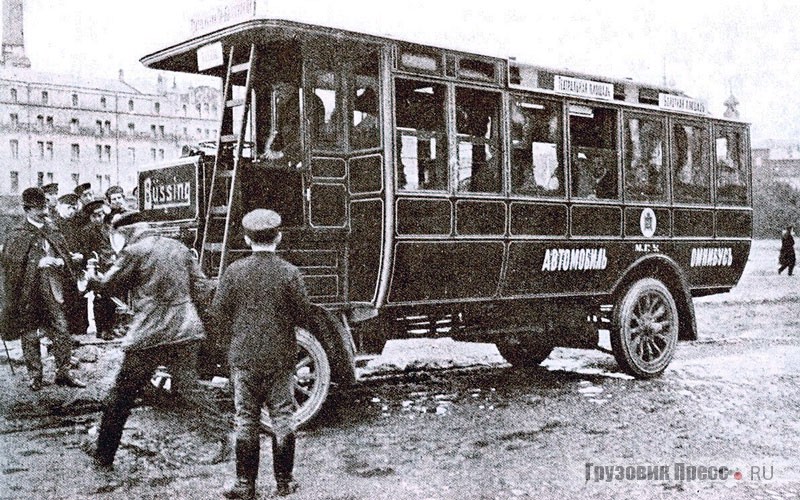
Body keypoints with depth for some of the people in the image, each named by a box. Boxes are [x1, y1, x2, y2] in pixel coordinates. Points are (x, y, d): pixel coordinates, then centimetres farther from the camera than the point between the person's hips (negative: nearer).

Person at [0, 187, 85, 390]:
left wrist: (61, 261, -4)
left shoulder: (52, 231, 11)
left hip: (53, 292, 4)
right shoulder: (17, 236, -5)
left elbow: (64, 256, 19)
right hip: (28, 296, -4)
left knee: (62, 334, 2)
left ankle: (63, 373, 12)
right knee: (30, 337, 4)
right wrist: (37, 263, -20)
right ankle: (35, 376, 16)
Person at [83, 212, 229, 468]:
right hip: (186, 331, 5)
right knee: (187, 386, 11)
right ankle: (220, 435, 1)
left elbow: (109, 285, 2)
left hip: (148, 336, -5)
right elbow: (197, 280, 13)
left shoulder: (134, 251, -7)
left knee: (122, 394, 8)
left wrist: (91, 277, 22)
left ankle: (103, 452, 19)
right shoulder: (178, 247, 9)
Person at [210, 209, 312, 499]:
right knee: (282, 418, 9)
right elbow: (304, 316, -4)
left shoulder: (234, 271, -5)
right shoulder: (289, 272, -8)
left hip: (244, 358, 1)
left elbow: (218, 314, 0)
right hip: (281, 358, 0)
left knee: (246, 421, 8)